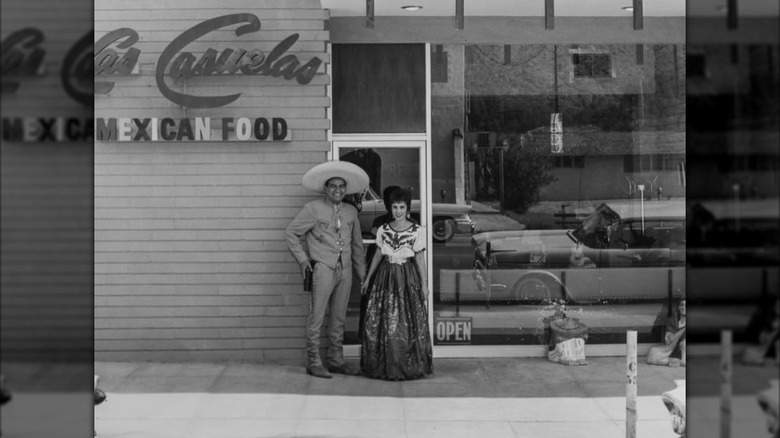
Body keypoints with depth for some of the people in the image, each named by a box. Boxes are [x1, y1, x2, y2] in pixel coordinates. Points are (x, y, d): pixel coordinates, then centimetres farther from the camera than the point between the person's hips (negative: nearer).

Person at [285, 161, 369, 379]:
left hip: (345, 269, 5)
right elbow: (291, 232, 4)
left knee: (339, 318, 9)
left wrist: (362, 274, 19)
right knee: (316, 317, -6)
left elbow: (357, 244, 20)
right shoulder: (313, 209, -1)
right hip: (322, 268, -5)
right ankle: (313, 362, -1)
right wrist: (302, 258, -3)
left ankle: (336, 360, 17)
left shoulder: (351, 211, 14)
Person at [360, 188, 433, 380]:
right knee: (381, 320, 1)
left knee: (408, 320, -3)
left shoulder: (417, 231, -3)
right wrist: (367, 279, 15)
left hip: (408, 278, -3)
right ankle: (384, 366, 11)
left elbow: (420, 259, -1)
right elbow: (378, 255, 14)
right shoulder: (383, 230, 6)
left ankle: (410, 366, 6)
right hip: (386, 277, 3)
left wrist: (424, 284, -2)